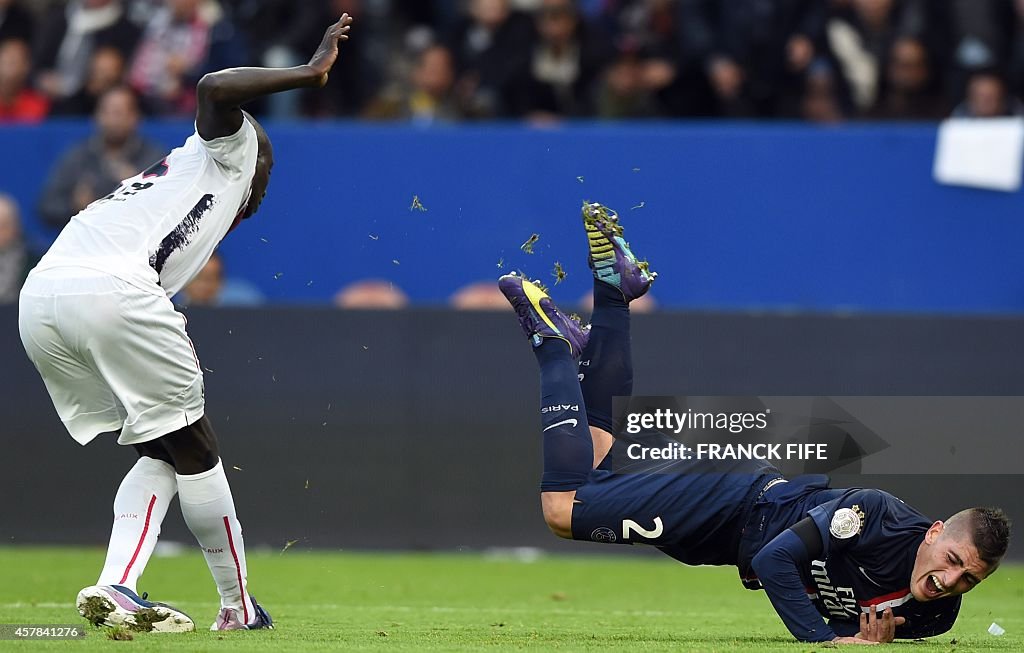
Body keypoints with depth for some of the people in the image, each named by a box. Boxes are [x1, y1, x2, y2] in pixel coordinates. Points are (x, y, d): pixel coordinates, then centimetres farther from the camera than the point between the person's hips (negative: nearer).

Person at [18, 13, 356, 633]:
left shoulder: (162, 178, 39)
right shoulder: (229, 151, 20)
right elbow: (215, 89, -1)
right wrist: (311, 71, 5)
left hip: (37, 302, 7)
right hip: (109, 286, -7)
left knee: (160, 452, 18)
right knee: (191, 444, 10)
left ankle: (116, 589, 0)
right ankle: (238, 605, 17)